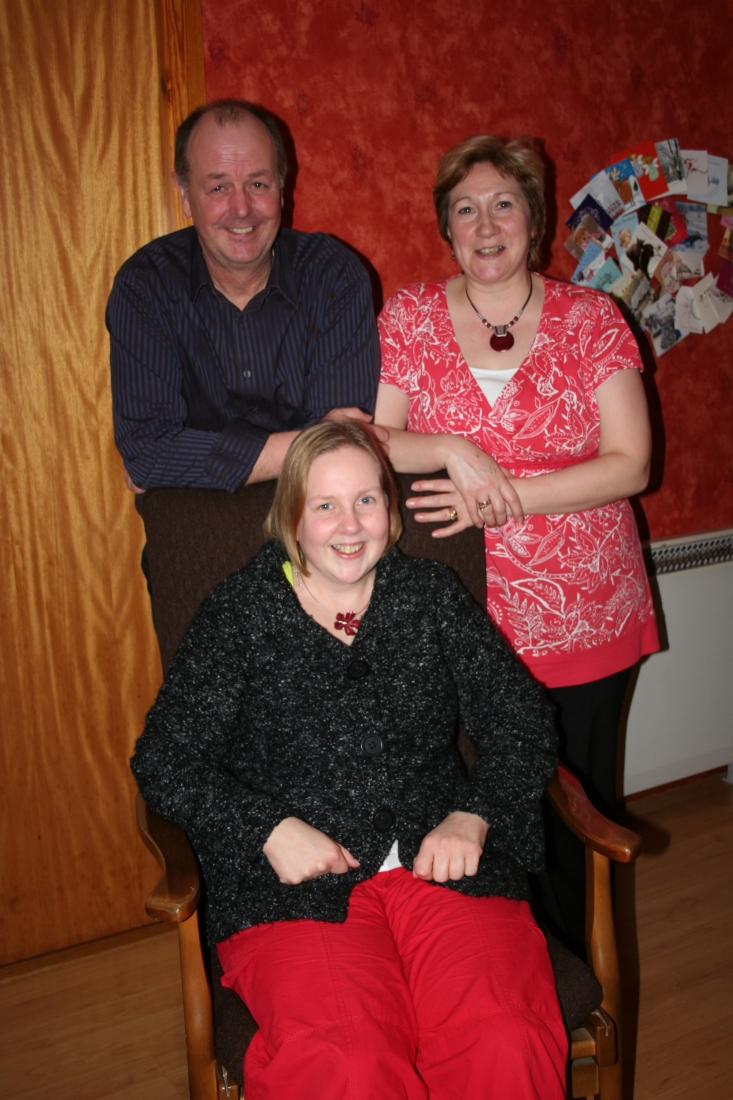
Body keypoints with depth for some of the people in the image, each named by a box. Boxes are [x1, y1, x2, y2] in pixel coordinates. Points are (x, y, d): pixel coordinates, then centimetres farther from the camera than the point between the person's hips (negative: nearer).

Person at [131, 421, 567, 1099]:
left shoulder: (432, 596, 13)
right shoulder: (239, 613, 7)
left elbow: (521, 719, 12)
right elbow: (164, 760, 4)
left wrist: (473, 815, -5)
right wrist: (270, 828, -10)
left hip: (442, 862, 2)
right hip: (295, 879, -2)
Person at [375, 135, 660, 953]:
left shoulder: (590, 317, 0)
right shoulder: (408, 316, 3)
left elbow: (630, 463, -6)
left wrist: (504, 498, -16)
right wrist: (452, 451, -19)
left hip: (584, 615, 0)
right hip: (464, 616, 0)